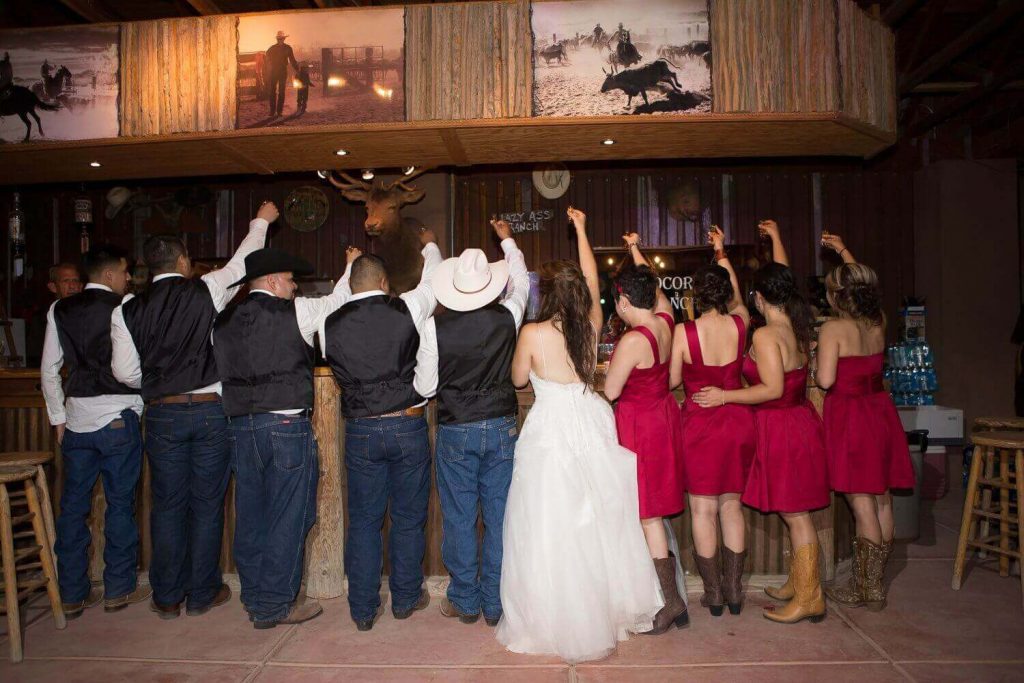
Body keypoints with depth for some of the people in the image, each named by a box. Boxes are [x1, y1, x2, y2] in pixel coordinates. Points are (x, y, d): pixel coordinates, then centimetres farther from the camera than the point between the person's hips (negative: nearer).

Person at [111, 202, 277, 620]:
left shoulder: (127, 311, 1)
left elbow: (125, 372, 2)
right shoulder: (204, 292, -5)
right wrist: (261, 221, 24)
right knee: (207, 503, 8)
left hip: (163, 414, 2)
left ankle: (167, 597, 21)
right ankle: (202, 594, 18)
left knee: (168, 505, 11)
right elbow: (240, 264, 11)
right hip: (210, 409, -2)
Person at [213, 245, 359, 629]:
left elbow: (223, 372, 12)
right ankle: (274, 605, 11)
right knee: (288, 516, 3)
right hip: (286, 426, -6)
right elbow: (338, 300, 8)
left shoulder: (223, 322, 8)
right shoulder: (296, 312, -7)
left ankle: (254, 598, 28)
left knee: (251, 515, 15)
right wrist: (352, 265, 24)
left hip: (240, 427, 6)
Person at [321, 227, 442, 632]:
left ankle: (363, 609, 22)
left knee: (363, 520, 13)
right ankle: (406, 598, 28)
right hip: (407, 427, -1)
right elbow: (433, 280, 11)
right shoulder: (406, 309, -8)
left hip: (360, 431, 1)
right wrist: (430, 245, 30)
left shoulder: (330, 325, -3)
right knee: (409, 517, 13)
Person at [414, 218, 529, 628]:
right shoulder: (507, 317, -7)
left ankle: (465, 602, 23)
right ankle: (495, 604, 20)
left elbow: (424, 386, -6)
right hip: (501, 428, 2)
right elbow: (521, 282, 16)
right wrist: (507, 240, 29)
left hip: (455, 431, -1)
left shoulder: (435, 326, -12)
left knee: (460, 518, 10)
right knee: (500, 516, 10)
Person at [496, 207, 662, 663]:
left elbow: (518, 378, 3)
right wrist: (581, 229, 26)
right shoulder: (591, 324, -1)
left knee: (551, 531, 5)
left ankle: (557, 624, 16)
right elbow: (591, 278, 16)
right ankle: (610, 608, 34)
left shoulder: (533, 333, -13)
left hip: (551, 433, -5)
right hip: (591, 425, 6)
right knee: (598, 524, 18)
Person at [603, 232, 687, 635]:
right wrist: (635, 249, 32)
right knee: (654, 511, 18)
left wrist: (608, 373, 5)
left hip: (639, 424, -8)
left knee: (647, 514, 1)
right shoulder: (665, 322, -3)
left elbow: (610, 392, -17)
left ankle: (672, 601, 6)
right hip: (665, 414, 8)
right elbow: (655, 287, 18)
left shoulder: (632, 341, -24)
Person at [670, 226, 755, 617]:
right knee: (731, 504, 15)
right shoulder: (740, 324, -5)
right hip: (737, 421, 4)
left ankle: (713, 593, 16)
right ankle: (734, 590, 24)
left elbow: (672, 381, -8)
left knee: (703, 509, 7)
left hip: (700, 424, -4)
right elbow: (737, 297, 18)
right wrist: (722, 254, 29)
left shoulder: (683, 331, -16)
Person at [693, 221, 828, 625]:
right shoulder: (798, 326, 5)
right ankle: (798, 582, 32)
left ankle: (809, 598, 10)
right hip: (800, 421, 9)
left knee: (794, 513, 0)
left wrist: (725, 396, -18)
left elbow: (772, 388, -25)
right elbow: (786, 284, 23)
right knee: (796, 512, 18)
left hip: (779, 427, -9)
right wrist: (776, 238, 32)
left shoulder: (765, 334, -20)